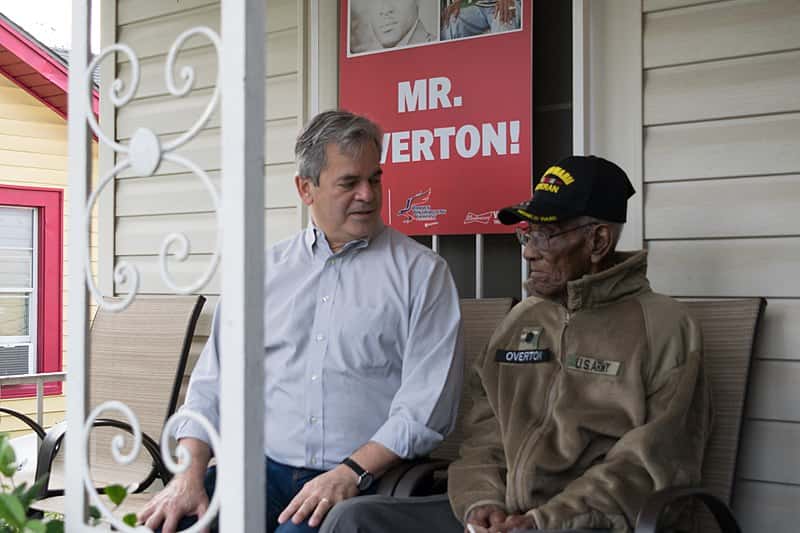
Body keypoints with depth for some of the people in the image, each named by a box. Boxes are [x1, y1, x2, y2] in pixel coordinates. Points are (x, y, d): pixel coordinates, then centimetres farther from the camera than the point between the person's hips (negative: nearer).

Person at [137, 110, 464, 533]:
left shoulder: (421, 272, 3)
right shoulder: (264, 270, 13)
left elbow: (428, 403, -5)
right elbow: (213, 381, 11)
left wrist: (351, 473, -15)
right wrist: (189, 475, -3)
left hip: (362, 479, -3)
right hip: (263, 465, 3)